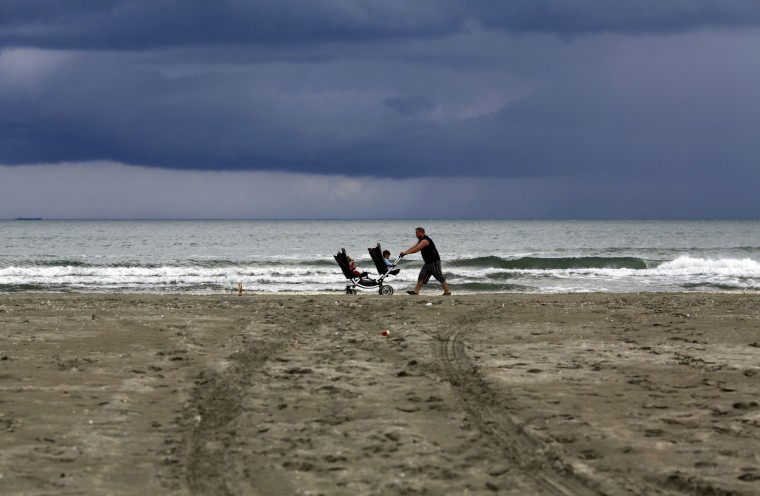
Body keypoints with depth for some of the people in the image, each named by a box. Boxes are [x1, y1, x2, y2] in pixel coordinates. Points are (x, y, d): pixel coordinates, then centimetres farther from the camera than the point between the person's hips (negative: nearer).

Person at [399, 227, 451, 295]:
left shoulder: (425, 240, -20)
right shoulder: (421, 240, 14)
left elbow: (416, 249, -26)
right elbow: (414, 247, 12)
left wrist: (406, 253, -23)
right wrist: (405, 252, 1)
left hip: (434, 261, -10)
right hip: (428, 262, 10)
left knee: (440, 277, -4)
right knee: (422, 277, 3)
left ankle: (447, 292, 2)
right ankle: (416, 291, 0)